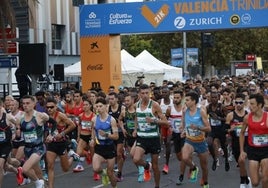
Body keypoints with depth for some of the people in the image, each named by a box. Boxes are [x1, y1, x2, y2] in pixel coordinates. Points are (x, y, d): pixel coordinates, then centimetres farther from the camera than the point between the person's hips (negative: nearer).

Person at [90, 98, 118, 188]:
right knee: (96, 169, -20)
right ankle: (103, 172, 16)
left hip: (109, 148, -2)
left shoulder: (111, 120, -12)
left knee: (110, 173, 7)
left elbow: (116, 136, -13)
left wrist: (106, 135, -28)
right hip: (99, 148, 2)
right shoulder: (94, 119, -2)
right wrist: (93, 139, 7)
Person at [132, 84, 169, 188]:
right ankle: (146, 166, 12)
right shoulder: (137, 105, 2)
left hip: (154, 138, -3)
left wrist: (154, 120, -27)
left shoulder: (154, 105, -12)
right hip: (141, 138, 3)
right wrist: (135, 129, 8)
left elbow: (166, 122, -12)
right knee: (136, 160, -22)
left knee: (155, 165, 7)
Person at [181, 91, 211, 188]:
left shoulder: (201, 111, -14)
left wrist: (197, 127, -29)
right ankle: (193, 168, 3)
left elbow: (208, 129, -14)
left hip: (201, 142, -2)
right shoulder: (185, 111, -4)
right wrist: (183, 131, -6)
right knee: (185, 158, -30)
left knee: (204, 166, 13)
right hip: (189, 141, 2)